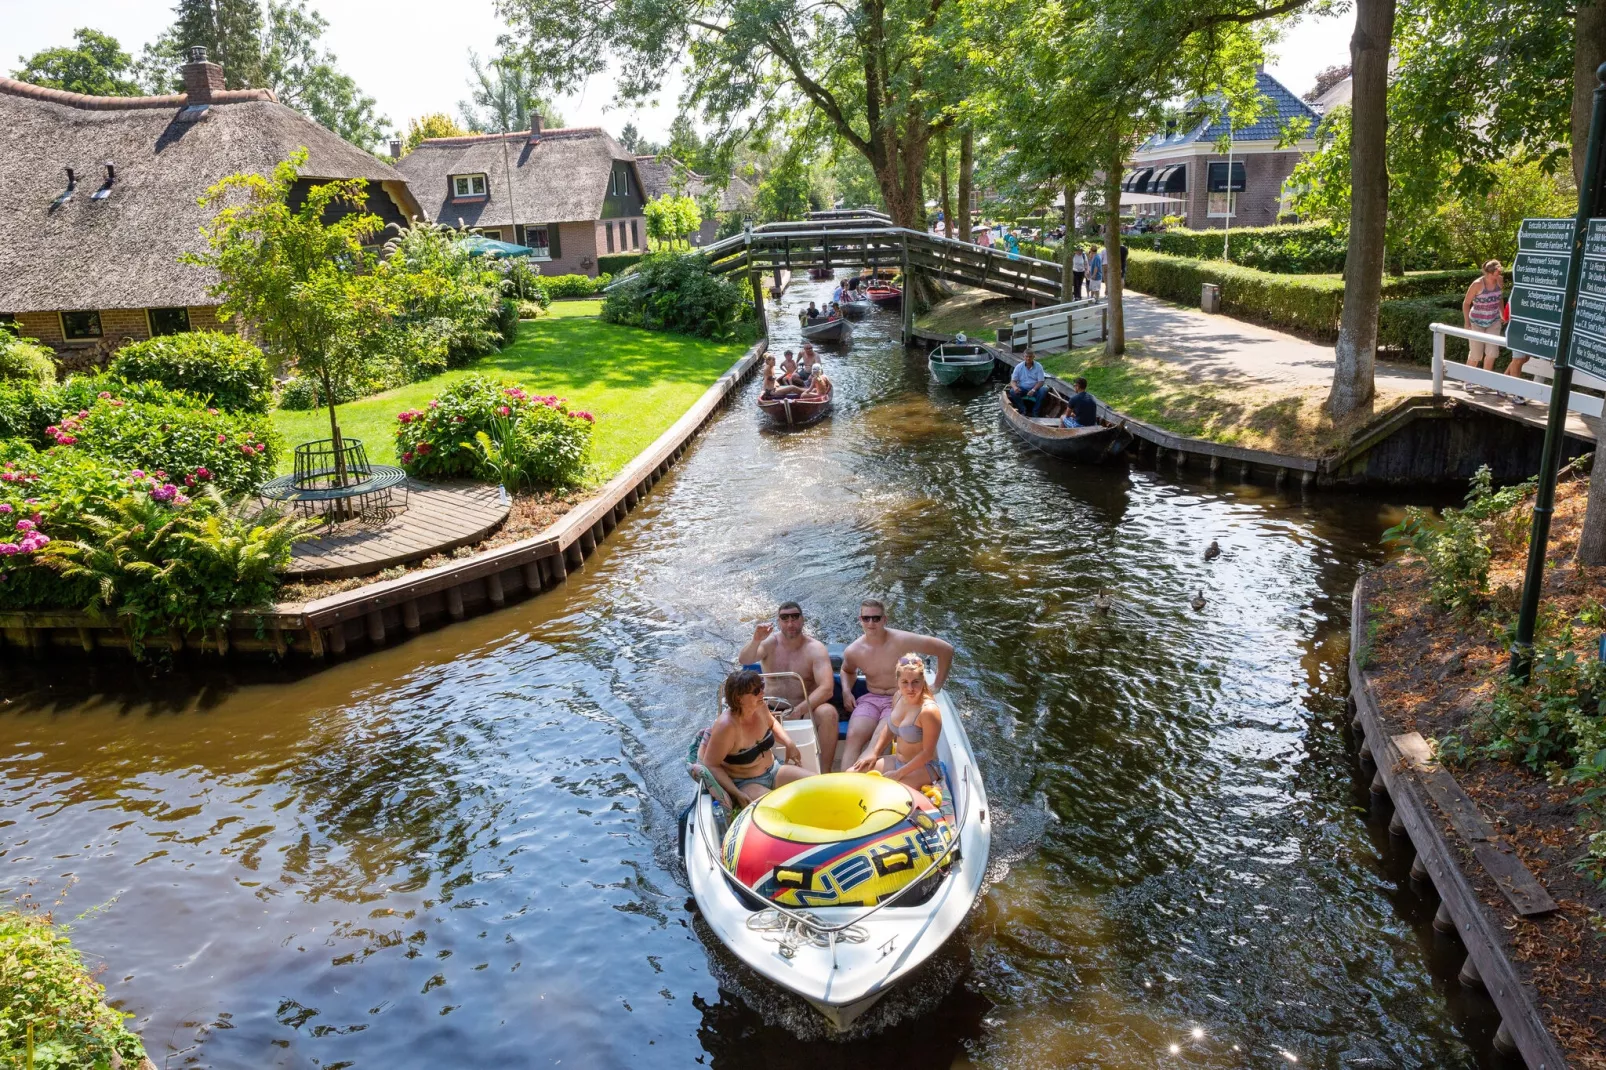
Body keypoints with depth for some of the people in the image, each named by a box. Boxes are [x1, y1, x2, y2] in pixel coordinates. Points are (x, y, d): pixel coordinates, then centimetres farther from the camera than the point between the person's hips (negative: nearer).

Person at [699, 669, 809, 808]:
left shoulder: (760, 707, -8)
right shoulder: (726, 726, -29)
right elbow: (711, 765, -21)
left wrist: (789, 743, 2)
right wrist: (737, 794, -26)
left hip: (773, 771, 7)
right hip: (744, 784, -7)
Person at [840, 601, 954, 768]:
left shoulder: (902, 641, -15)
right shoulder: (853, 651, -1)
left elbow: (946, 650, -8)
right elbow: (848, 671, 25)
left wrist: (937, 687, -3)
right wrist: (846, 691, 3)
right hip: (870, 699, 3)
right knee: (853, 736, -26)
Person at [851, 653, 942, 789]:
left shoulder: (929, 710, -27)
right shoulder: (899, 697, -4)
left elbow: (928, 752, -21)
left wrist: (899, 774, -19)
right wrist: (874, 753, 9)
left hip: (922, 767, -8)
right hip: (897, 761, 8)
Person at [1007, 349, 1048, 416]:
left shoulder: (1038, 366, -5)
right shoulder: (1019, 367, -2)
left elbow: (1041, 382, -10)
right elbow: (1013, 381, -2)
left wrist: (1033, 390, -28)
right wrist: (1015, 387, -27)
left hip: (1035, 389, -1)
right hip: (1022, 389, 1)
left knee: (1044, 390, -30)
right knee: (1012, 391, -27)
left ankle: (1035, 412, -21)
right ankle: (1023, 411, -19)